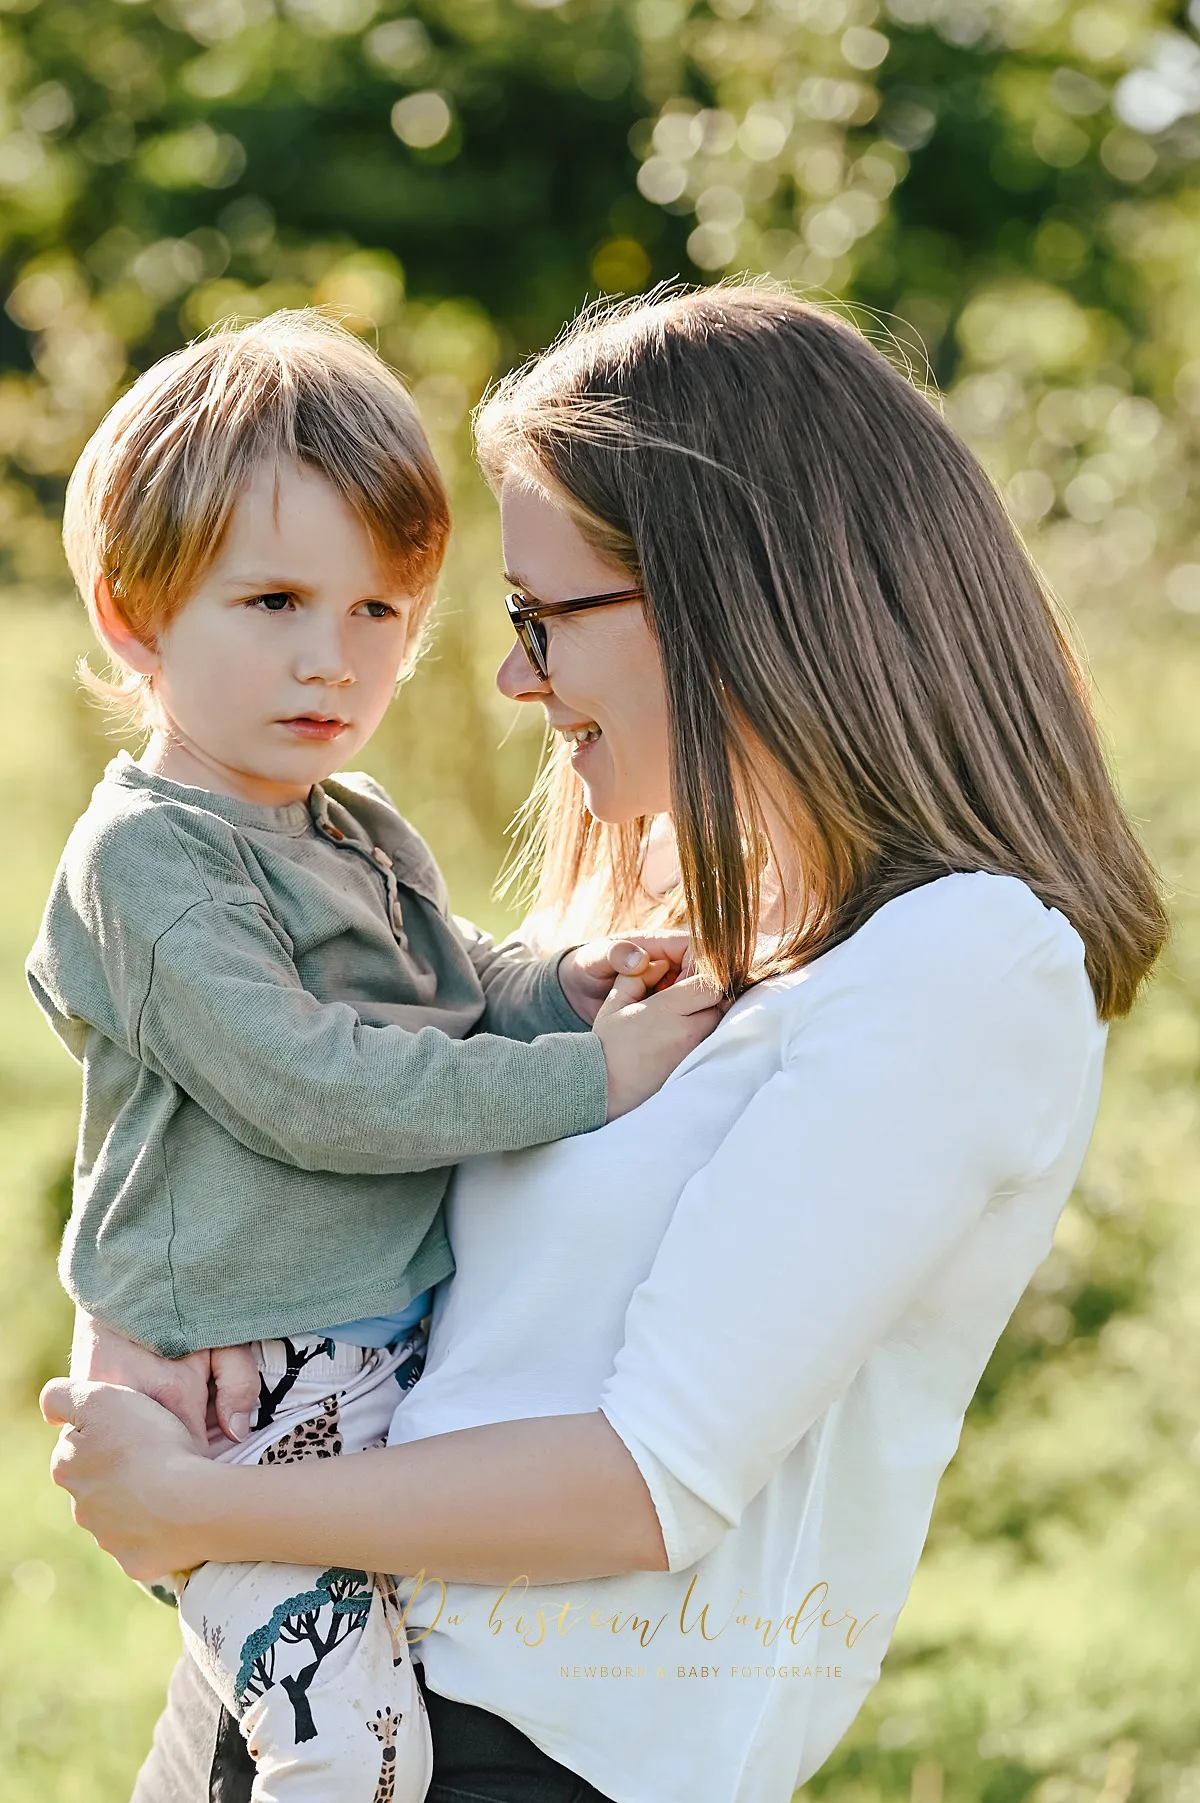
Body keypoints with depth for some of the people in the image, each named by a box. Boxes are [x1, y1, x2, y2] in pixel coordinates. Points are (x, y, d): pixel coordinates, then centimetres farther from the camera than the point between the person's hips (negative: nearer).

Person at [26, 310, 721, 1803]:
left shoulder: (363, 835, 13)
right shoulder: (145, 857, -15)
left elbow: (456, 986, 24)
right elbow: (314, 1092, -22)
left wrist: (563, 987, 0)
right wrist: (586, 1078, -21)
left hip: (405, 1350, 9)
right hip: (248, 1409, -9)